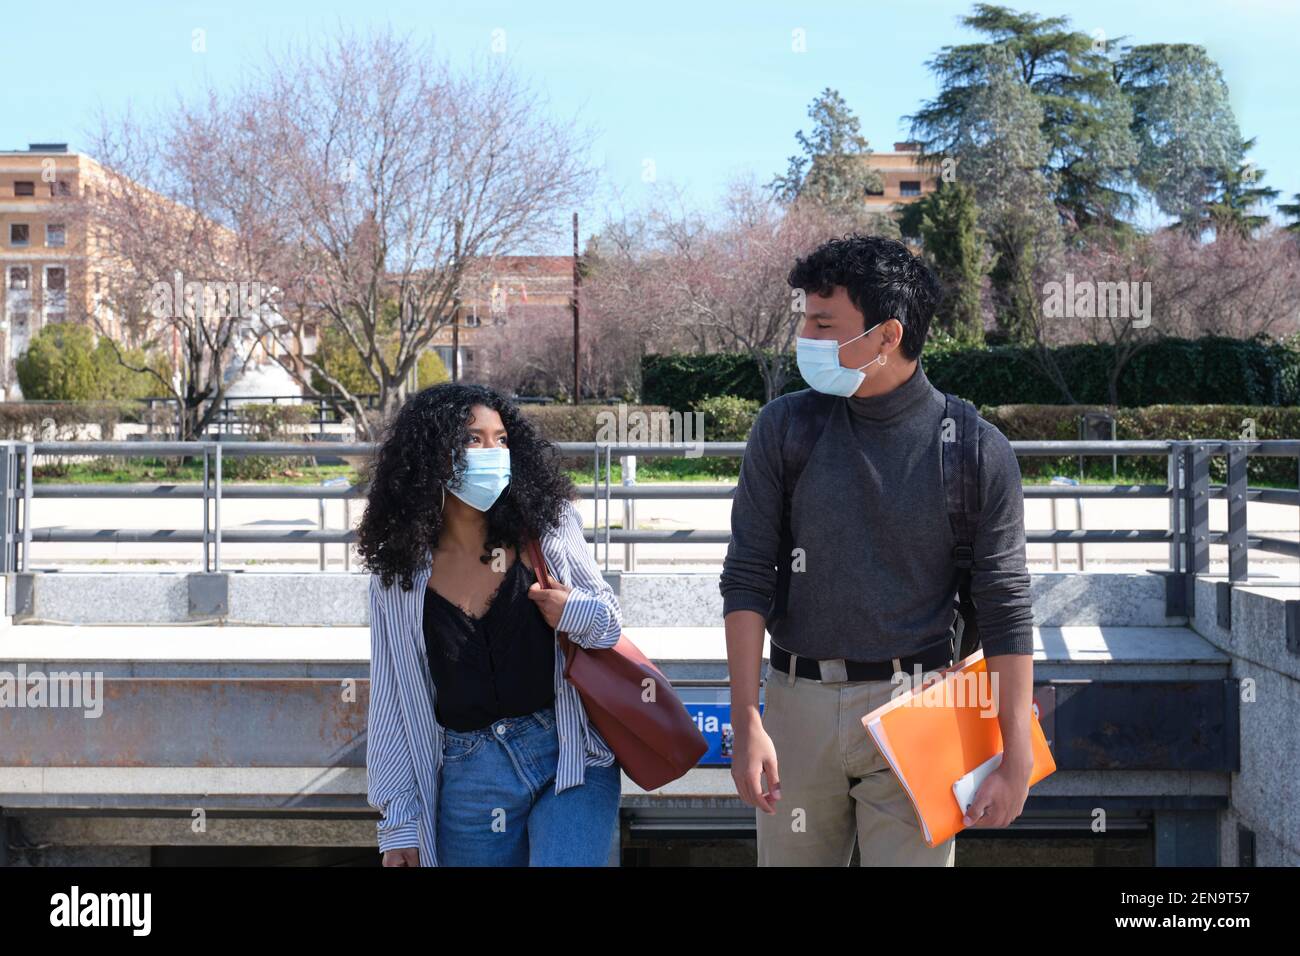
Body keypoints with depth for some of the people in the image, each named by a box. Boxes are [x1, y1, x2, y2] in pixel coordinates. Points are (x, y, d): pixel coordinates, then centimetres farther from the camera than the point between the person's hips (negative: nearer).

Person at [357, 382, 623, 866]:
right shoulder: (398, 571, 1)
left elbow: (610, 614, 11)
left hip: (569, 758, -2)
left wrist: (579, 613, -14)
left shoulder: (547, 529, -1)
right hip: (468, 780, 2)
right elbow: (393, 700, 6)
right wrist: (399, 822, 6)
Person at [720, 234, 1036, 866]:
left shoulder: (976, 450, -4)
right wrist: (747, 723, -6)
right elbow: (746, 578, 1)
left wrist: (1016, 761, -4)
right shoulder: (783, 427, 1)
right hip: (798, 705, 2)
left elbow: (1006, 611, -2)